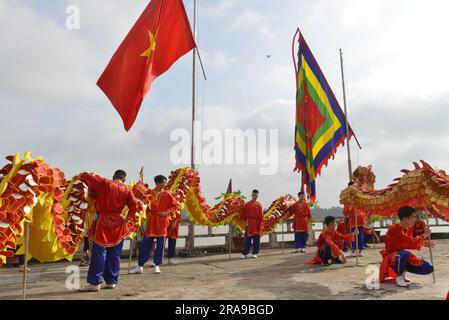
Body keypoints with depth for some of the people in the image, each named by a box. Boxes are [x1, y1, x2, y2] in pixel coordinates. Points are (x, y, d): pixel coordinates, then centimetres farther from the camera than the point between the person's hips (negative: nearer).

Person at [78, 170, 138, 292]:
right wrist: (127, 219, 1)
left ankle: (95, 282, -1)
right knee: (114, 254, 10)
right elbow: (134, 205, -6)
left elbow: (85, 176, 0)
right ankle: (112, 281, 16)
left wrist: (80, 177, 20)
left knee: (99, 253, 0)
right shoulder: (127, 190, 3)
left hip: (103, 221, -2)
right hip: (118, 223, 2)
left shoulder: (103, 183, 0)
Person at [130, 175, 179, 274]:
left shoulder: (167, 194, -1)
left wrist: (167, 212, -9)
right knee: (145, 244, 3)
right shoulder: (150, 193, 2)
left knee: (160, 245, 4)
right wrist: (147, 216, -2)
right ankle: (140, 267, 12)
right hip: (150, 222, 1)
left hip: (162, 222, -1)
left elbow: (176, 205, 0)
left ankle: (157, 266, 17)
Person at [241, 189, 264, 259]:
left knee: (256, 239, 3)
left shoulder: (259, 205, 1)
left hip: (257, 224, 0)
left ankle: (255, 253, 14)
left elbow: (261, 216, -1)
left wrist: (260, 224, -7)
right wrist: (247, 220, 2)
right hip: (249, 224, 0)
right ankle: (244, 253, 6)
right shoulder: (247, 204, 3)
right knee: (247, 239, 1)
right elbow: (243, 214, 9)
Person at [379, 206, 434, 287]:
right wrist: (424, 235, -17)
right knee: (404, 254, -42)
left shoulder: (408, 227, 1)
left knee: (429, 268, -3)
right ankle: (398, 276, -13)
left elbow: (410, 244, 10)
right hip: (392, 258, -8)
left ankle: (403, 270, 16)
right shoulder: (394, 229, -27)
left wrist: (425, 243, -4)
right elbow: (411, 243, -31)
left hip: (404, 259, 8)